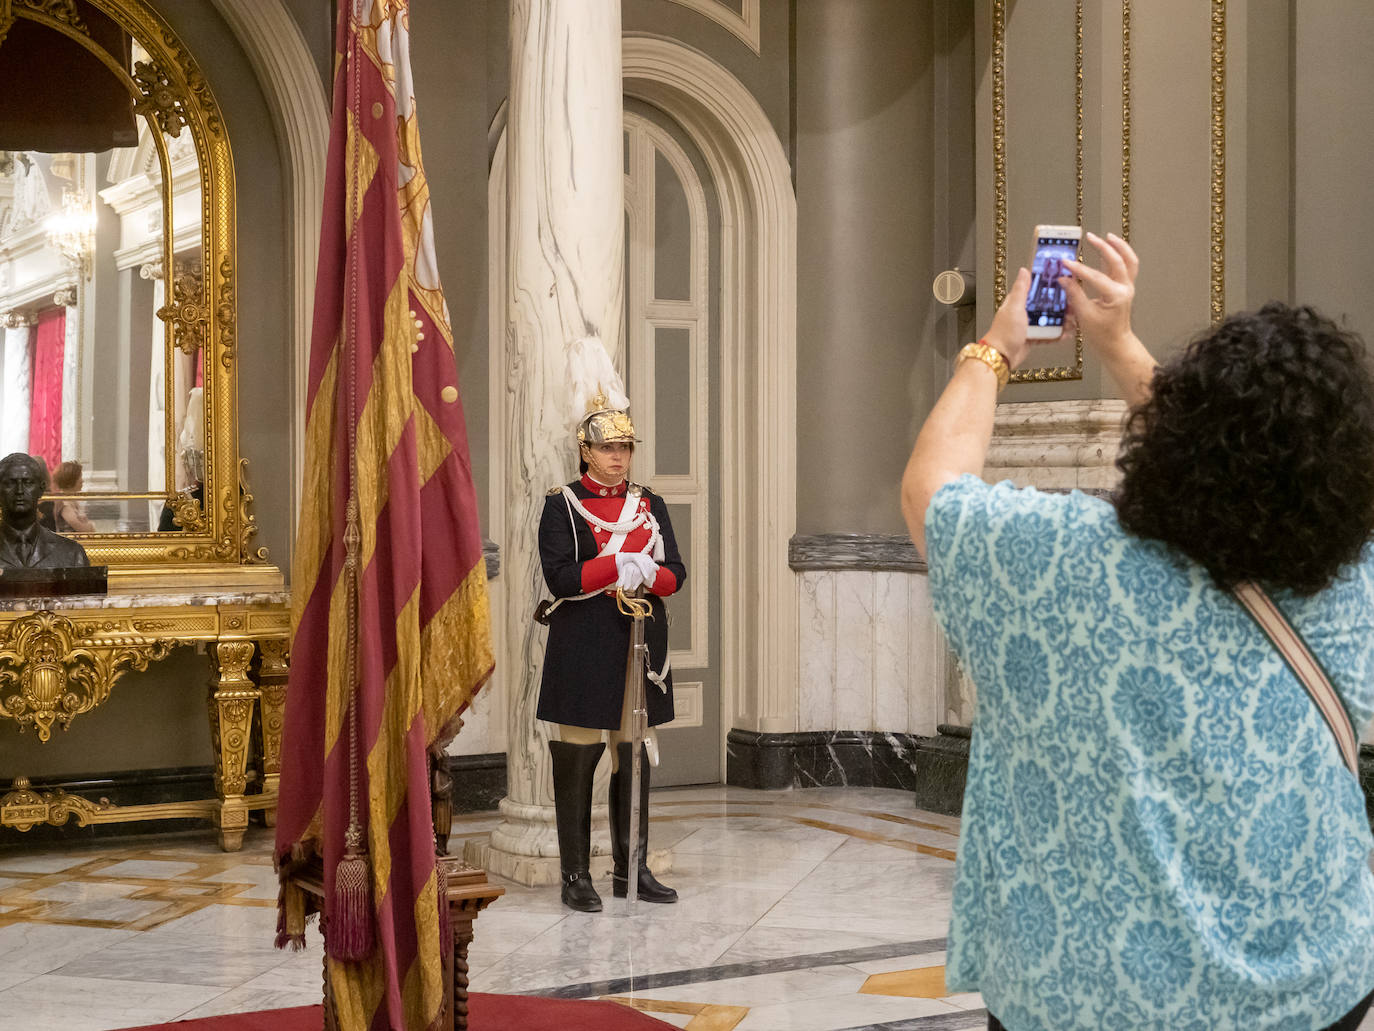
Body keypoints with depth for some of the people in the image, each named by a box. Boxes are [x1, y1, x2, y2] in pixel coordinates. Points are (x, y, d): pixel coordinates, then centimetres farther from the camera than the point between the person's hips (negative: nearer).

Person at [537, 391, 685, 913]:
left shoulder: (650, 505, 12)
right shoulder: (562, 505, -1)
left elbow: (675, 573, 7)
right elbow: (560, 577, -11)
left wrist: (645, 574, -14)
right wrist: (620, 565, -19)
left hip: (642, 642, 5)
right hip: (583, 648, -4)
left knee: (634, 755, 9)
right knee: (578, 757, -2)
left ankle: (632, 869, 18)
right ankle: (576, 876, 6)